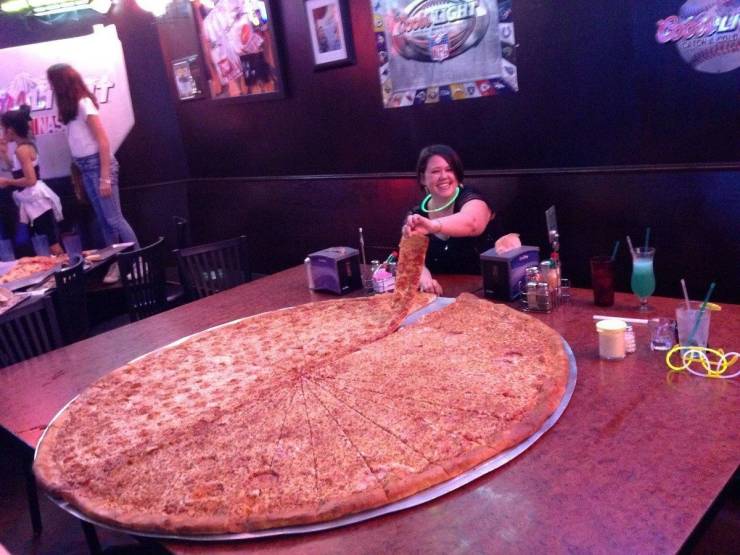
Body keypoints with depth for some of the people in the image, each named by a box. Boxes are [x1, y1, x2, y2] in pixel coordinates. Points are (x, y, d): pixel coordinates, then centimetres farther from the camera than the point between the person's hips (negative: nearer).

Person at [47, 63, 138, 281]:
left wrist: (105, 177, -19)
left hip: (97, 165, -8)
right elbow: (78, 140, 10)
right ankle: (116, 263, 14)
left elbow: (103, 141, -17)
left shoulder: (84, 103, -12)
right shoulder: (71, 106, 14)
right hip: (85, 168, 8)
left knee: (114, 218, -6)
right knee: (104, 220, 9)